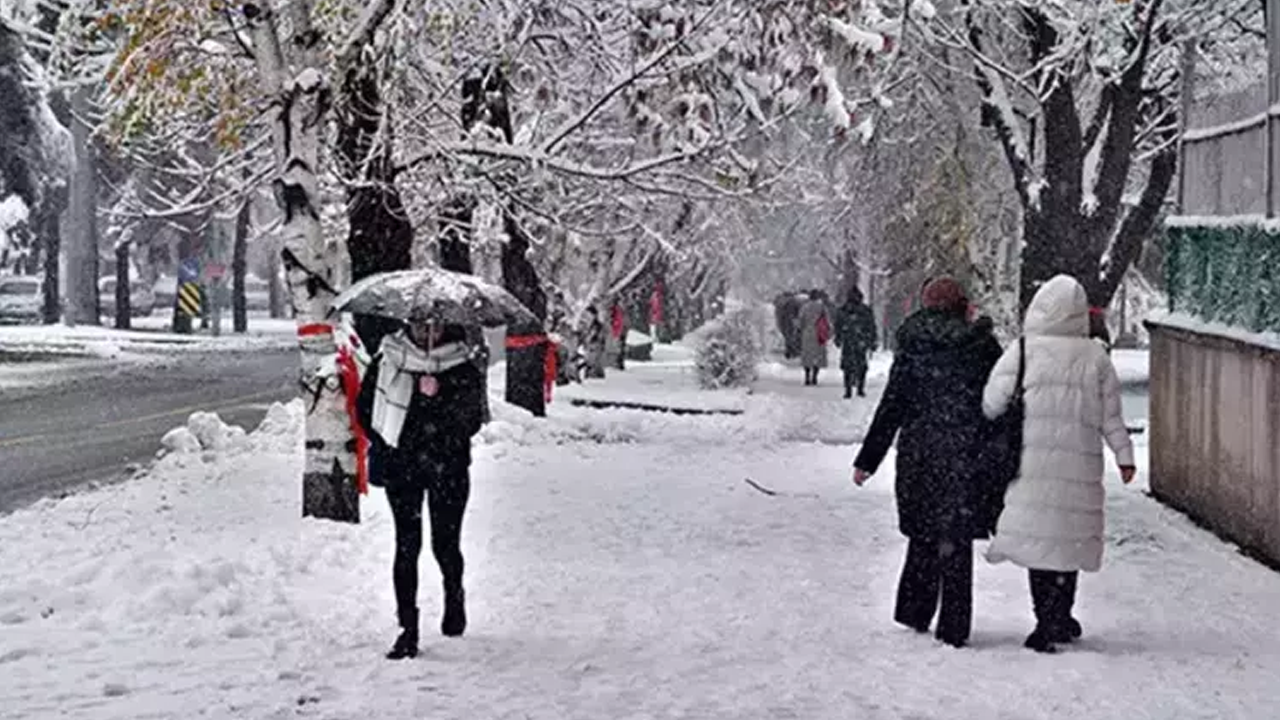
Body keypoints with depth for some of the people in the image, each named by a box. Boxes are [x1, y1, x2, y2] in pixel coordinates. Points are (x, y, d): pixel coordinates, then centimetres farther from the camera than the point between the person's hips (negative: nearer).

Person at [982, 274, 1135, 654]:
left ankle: (1048, 622, -6)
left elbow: (993, 403, -3)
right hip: (1081, 464, 2)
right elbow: (1111, 416, 6)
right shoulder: (1096, 357, 2)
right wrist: (1124, 454, 16)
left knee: (1038, 535, 0)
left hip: (1033, 459, -2)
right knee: (1070, 537, 13)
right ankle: (1061, 618, 18)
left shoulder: (1023, 351, -4)